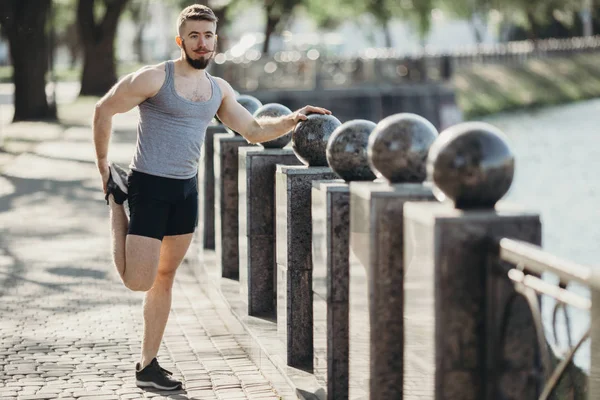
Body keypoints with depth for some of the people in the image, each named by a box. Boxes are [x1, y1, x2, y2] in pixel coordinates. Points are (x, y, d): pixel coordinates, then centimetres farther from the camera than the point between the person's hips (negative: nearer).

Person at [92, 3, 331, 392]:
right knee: (138, 281, -9)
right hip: (148, 186, -6)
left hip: (186, 191, 6)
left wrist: (292, 119, -5)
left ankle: (148, 365, 19)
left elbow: (255, 130, 12)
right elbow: (104, 110, -4)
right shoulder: (154, 78, -12)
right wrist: (102, 165, -1)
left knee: (165, 278, 10)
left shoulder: (219, 89, 9)